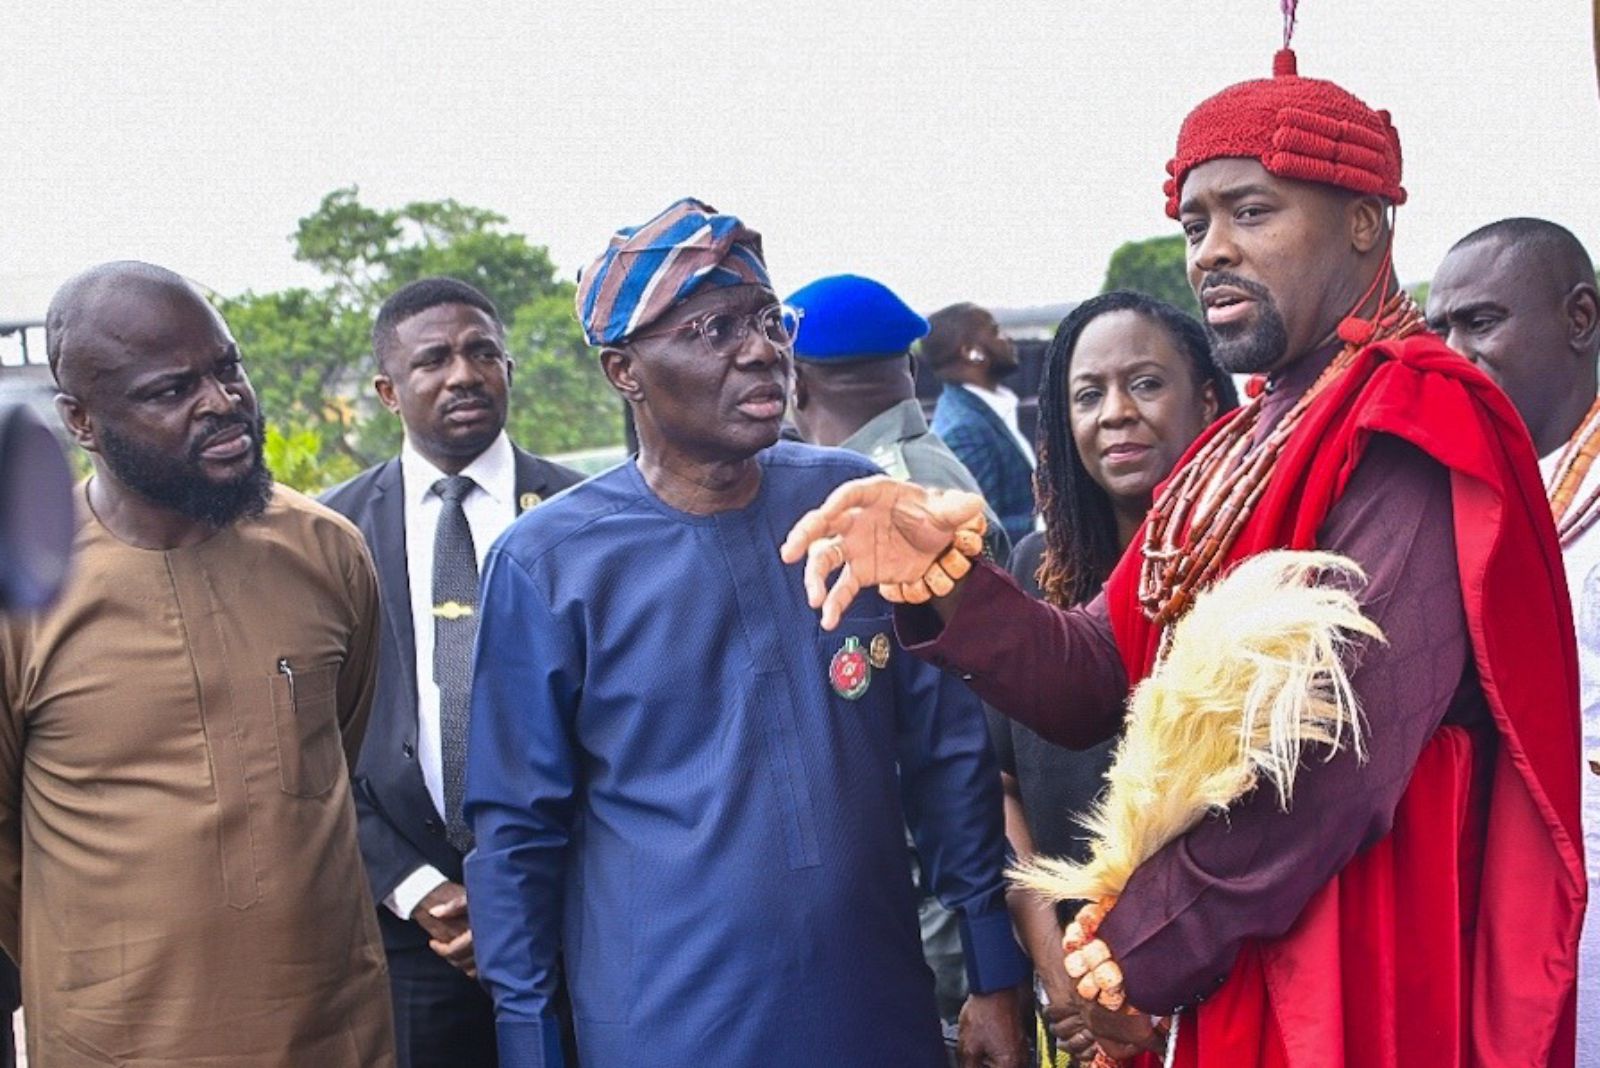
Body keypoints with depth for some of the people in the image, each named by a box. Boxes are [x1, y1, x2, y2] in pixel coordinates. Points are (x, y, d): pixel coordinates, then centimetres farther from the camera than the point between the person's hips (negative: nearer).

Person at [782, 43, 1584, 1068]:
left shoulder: (1408, 432, -15)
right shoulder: (1238, 451, 13)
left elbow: (1339, 760, -25)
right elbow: (1099, 678, 4)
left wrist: (1146, 950, -14)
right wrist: (948, 574, -14)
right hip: (1223, 982, 8)